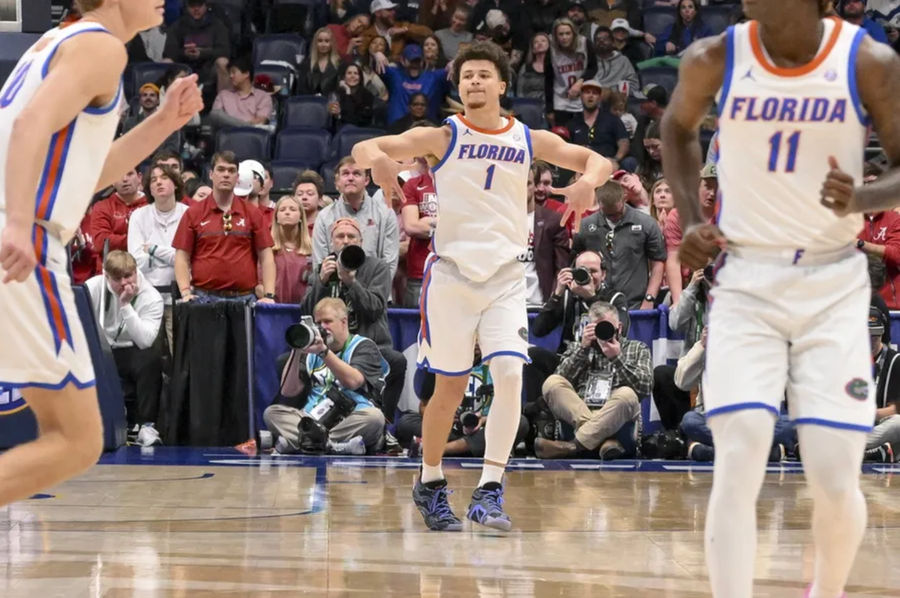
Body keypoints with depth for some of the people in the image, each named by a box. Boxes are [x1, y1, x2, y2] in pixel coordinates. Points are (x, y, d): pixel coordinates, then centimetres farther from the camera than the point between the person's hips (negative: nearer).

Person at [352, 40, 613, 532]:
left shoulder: (529, 140, 5)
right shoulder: (443, 136, -1)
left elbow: (596, 162, 8)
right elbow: (363, 149, -8)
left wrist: (588, 181, -16)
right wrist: (378, 160, -33)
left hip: (505, 276, 1)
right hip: (451, 271, -1)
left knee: (509, 372, -17)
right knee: (450, 386, 5)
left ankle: (489, 490, -16)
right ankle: (429, 483, 25)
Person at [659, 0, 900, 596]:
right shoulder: (714, 59, -6)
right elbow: (678, 127, 16)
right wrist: (691, 218, 4)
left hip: (834, 284, 0)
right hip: (746, 280, 1)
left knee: (836, 481, -3)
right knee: (738, 467, -15)